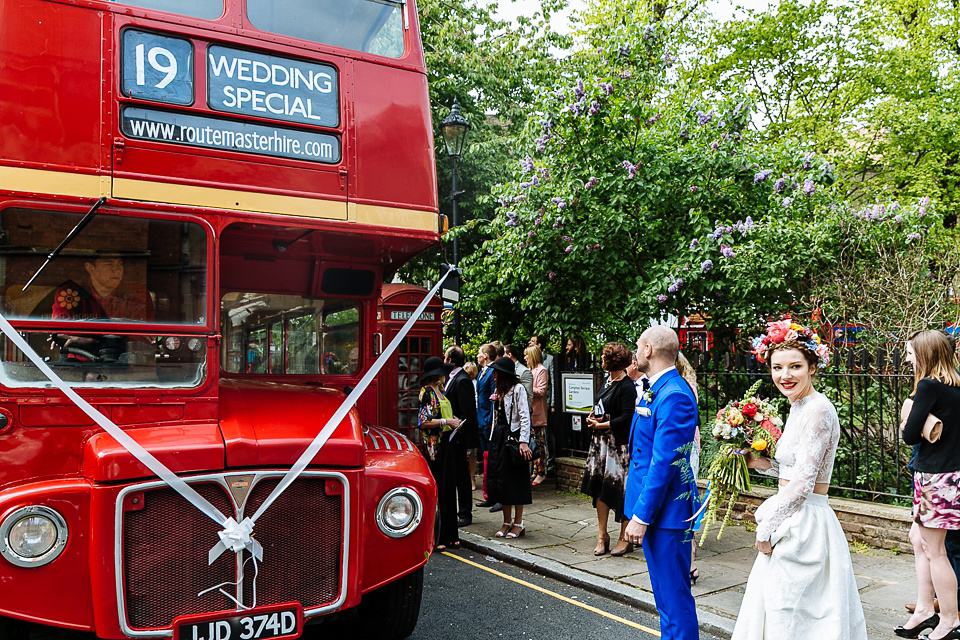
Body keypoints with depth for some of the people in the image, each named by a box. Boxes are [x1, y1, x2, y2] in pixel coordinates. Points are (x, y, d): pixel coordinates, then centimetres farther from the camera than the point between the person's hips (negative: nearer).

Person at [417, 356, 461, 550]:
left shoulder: (439, 391, 15)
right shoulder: (427, 392, -11)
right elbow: (423, 422, -18)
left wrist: (453, 422, 7)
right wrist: (447, 421, -17)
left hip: (445, 443, 9)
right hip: (433, 446, -9)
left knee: (447, 490, 11)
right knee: (436, 491, -4)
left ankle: (449, 535, 17)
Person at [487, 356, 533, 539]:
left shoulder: (517, 389, -9)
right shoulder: (499, 391, 15)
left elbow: (525, 416, -15)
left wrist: (523, 441, -22)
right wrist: (493, 439, 13)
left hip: (513, 437, -8)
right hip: (499, 437, 8)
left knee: (516, 480, -1)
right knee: (500, 479, 7)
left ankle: (518, 523, 8)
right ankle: (507, 522, 15)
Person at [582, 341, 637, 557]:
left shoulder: (627, 386, -14)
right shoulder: (608, 379, 11)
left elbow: (627, 418, -18)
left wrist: (601, 425, -12)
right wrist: (592, 416, 4)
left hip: (619, 443, -8)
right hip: (601, 441, 8)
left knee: (620, 489, -2)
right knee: (600, 487, 9)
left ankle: (625, 538, 11)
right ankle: (602, 536, 17)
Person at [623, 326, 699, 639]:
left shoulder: (674, 396, -21)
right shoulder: (654, 390, 11)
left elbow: (663, 463, -23)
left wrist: (642, 516, -20)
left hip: (665, 509, -10)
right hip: (653, 506, 10)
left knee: (674, 595, -1)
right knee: (665, 593, 21)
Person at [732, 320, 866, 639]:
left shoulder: (818, 409, -18)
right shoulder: (798, 408, 11)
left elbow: (803, 484, -20)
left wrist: (767, 529, -13)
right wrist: (762, 462, 5)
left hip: (804, 525, -9)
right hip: (792, 522, 9)